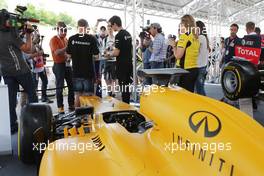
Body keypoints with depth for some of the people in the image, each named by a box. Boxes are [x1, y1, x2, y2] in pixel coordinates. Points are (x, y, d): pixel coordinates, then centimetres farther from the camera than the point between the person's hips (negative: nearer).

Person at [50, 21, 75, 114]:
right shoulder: (54, 39, -8)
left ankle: (71, 105, 20)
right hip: (59, 65, -7)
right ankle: (60, 107, 8)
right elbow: (57, 52, -22)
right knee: (59, 87, -1)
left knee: (72, 84, 9)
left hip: (67, 64, 7)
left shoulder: (65, 39, 14)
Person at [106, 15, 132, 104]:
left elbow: (117, 53, -19)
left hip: (122, 65, -9)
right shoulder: (128, 34, 12)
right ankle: (127, 104, 23)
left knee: (123, 86, -3)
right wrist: (112, 52, 19)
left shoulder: (119, 35, -16)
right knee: (127, 85, 14)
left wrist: (110, 54, 0)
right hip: (129, 63, 9)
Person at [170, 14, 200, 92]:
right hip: (194, 69, 8)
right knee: (190, 93, 13)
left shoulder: (184, 36, -12)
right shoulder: (195, 37, 13)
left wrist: (174, 45, 0)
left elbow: (178, 55, -16)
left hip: (185, 70, -8)